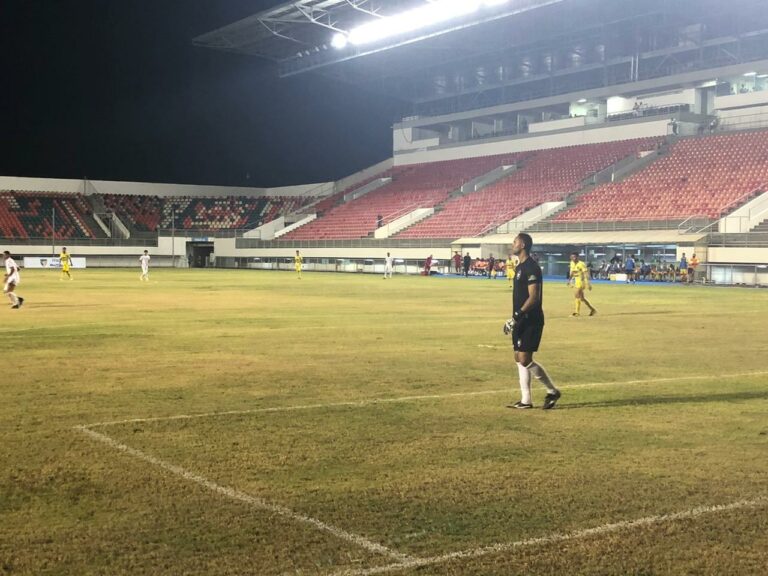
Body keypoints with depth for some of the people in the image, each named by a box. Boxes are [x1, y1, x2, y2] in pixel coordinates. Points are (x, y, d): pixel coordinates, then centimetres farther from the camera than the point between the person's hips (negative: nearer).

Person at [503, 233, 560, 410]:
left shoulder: (531, 267, -16)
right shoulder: (520, 266, 15)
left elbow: (534, 297, -22)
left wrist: (517, 316, -23)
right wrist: (514, 318, 19)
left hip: (531, 321, -10)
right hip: (522, 321, 10)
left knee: (525, 359, -10)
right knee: (519, 358, 9)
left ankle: (552, 391, 5)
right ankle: (526, 400, 14)